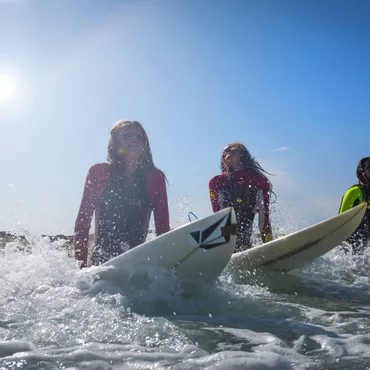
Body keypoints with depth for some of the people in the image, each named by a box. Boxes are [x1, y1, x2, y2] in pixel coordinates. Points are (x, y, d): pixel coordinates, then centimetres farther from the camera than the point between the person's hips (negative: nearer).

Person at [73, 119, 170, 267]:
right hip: (100, 260, 0)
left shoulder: (155, 177, 2)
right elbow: (83, 221, 2)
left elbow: (162, 227, 2)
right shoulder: (98, 172, 2)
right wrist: (81, 265, -5)